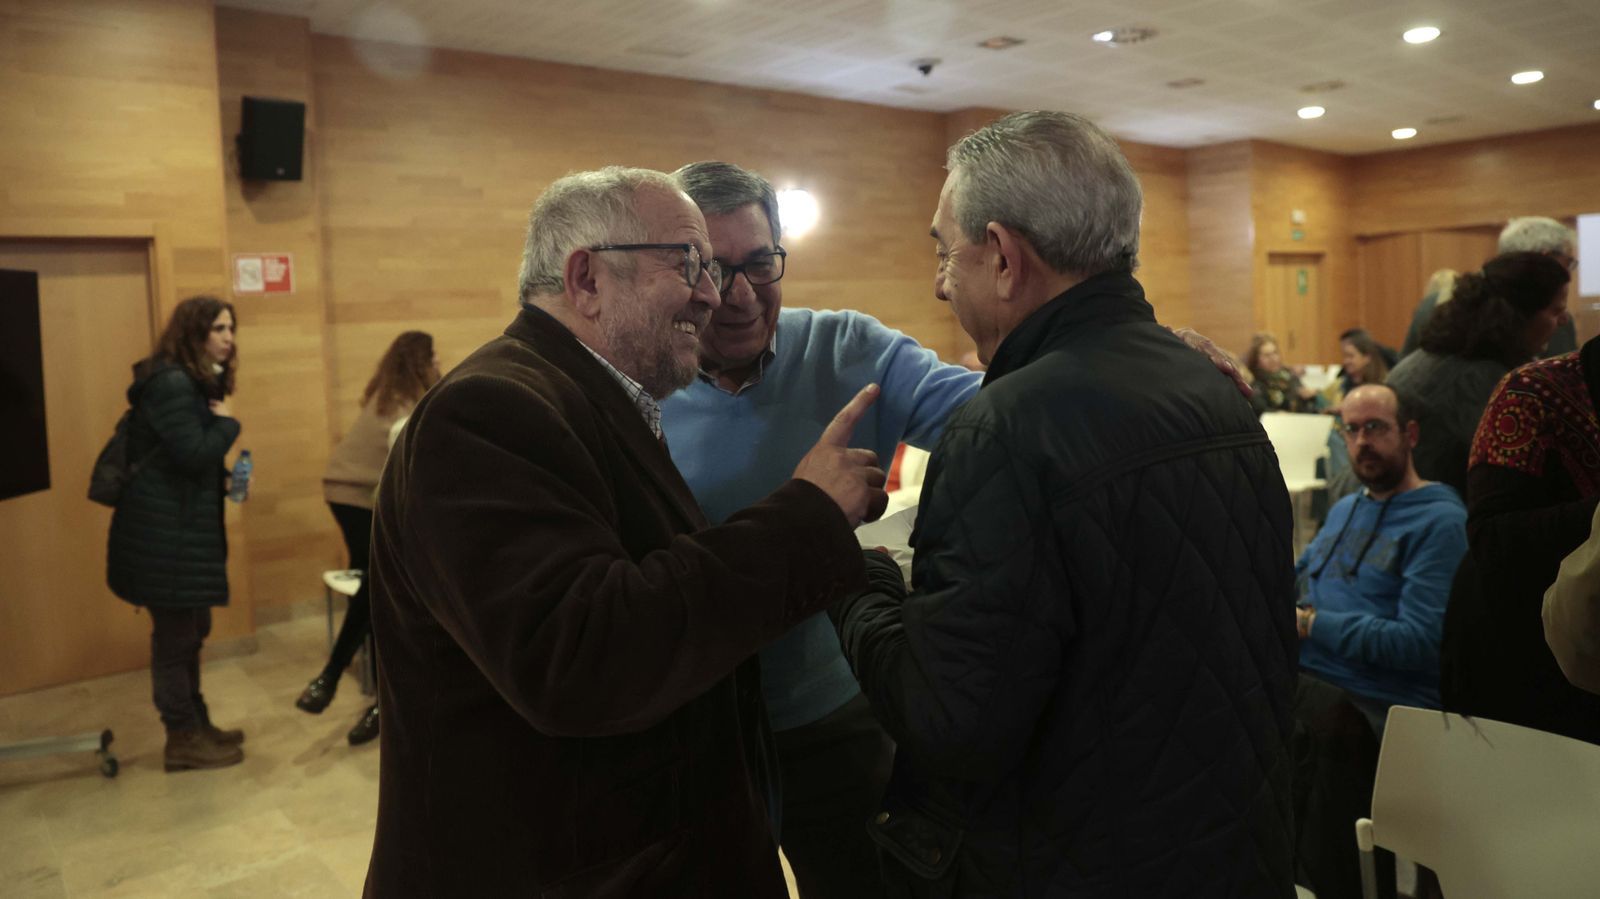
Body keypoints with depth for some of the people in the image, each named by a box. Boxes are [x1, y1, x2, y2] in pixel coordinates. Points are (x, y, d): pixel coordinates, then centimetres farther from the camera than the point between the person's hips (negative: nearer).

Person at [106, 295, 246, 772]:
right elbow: (194, 453, -24)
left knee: (190, 632, 17)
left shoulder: (196, 383, 14)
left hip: (183, 526, 10)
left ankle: (196, 724, 29)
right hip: (163, 531, -10)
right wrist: (227, 422, -9)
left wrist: (225, 480, 7)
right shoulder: (170, 385, -18)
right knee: (175, 635, 0)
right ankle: (183, 740, 11)